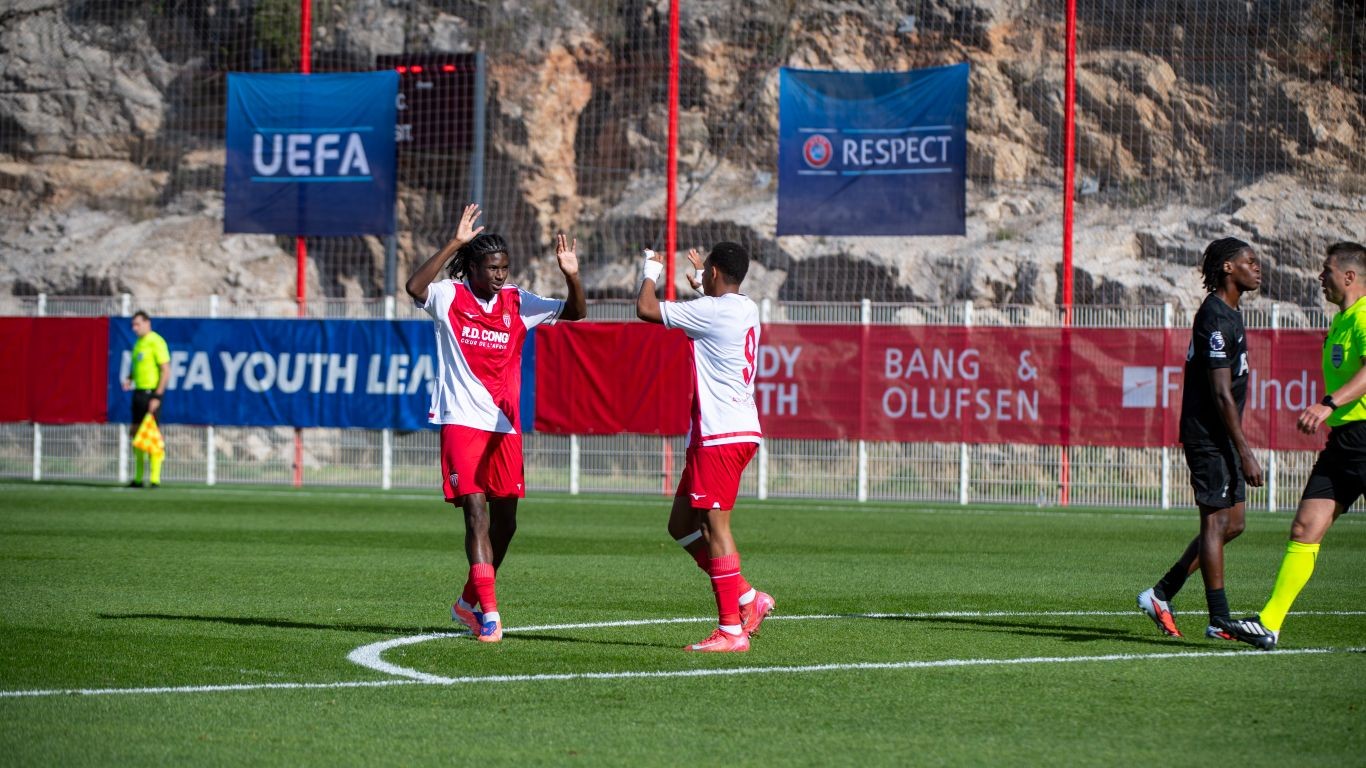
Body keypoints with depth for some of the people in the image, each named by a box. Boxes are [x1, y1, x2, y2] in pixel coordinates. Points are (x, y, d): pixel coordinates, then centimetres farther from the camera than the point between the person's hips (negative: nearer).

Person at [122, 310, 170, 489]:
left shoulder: (156, 342, -11)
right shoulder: (138, 343, 15)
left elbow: (166, 370, -15)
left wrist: (157, 396, -19)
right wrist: (129, 379, 6)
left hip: (151, 393, -9)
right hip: (139, 392, 9)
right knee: (135, 434, 7)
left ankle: (155, 478, -6)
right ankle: (138, 478, 14)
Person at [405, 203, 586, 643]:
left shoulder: (517, 303, 8)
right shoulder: (449, 297, -2)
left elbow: (574, 313, 7)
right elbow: (415, 287, -23)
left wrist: (572, 276, -13)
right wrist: (454, 244, -28)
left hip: (505, 425, 5)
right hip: (462, 421, -5)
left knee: (505, 520, 8)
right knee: (477, 512, -15)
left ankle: (469, 602, 27)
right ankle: (488, 613, -18)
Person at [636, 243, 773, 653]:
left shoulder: (711, 311, -14)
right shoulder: (747, 309, 13)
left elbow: (646, 309, -11)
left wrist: (651, 271, 6)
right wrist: (701, 281, 49)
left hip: (719, 436, -10)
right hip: (741, 430, 10)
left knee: (715, 526, -7)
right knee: (682, 524, 15)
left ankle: (732, 630, -7)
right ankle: (746, 597, 14)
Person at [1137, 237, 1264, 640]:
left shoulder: (1228, 313, 16)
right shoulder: (1216, 318, -16)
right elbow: (1221, 394, -20)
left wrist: (1240, 448, 22)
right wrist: (1245, 453, -21)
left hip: (1222, 437, 10)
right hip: (1210, 437, -10)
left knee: (1230, 524, 11)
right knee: (1217, 522, -7)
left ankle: (1161, 595, 17)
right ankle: (1219, 620, -4)